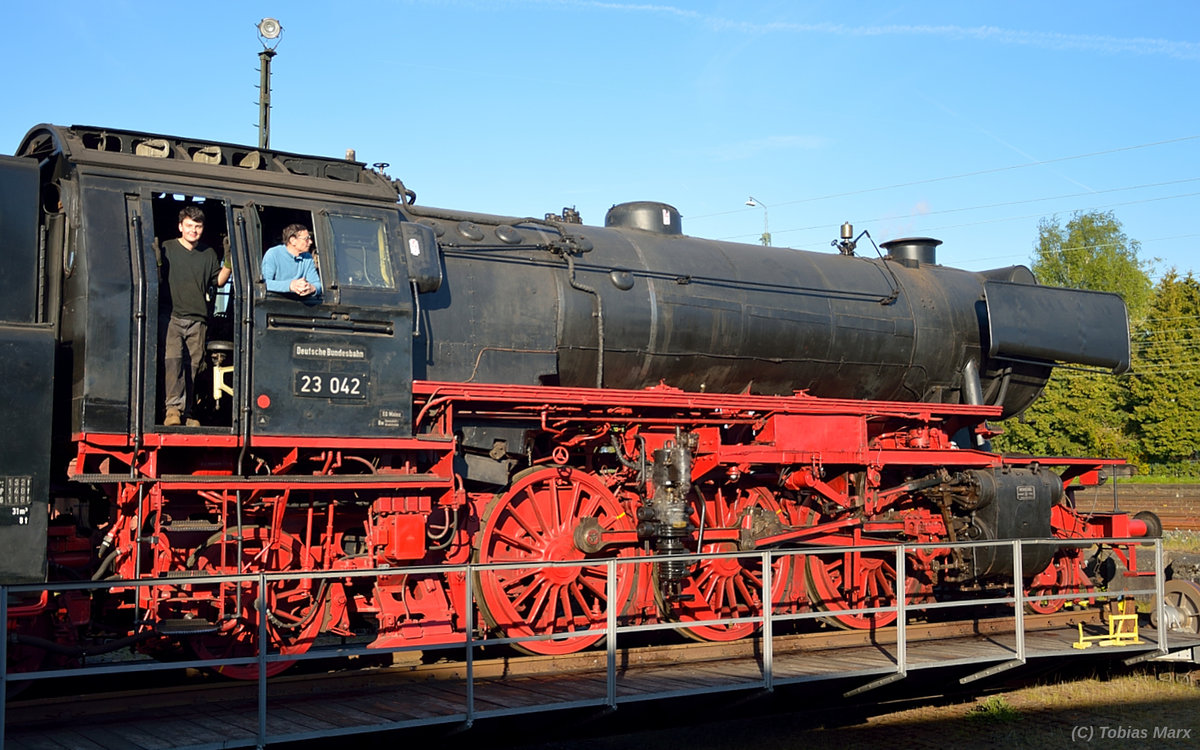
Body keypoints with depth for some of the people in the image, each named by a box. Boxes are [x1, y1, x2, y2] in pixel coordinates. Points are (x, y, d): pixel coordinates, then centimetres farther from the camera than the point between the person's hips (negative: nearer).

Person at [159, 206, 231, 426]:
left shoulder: (208, 254, 16)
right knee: (173, 358, -19)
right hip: (171, 316, -3)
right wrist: (157, 262, -16)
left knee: (192, 364, 2)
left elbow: (218, 281, 17)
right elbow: (157, 279, 3)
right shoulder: (167, 249, 6)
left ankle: (185, 412, 6)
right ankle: (173, 407, -23)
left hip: (198, 319, 3)